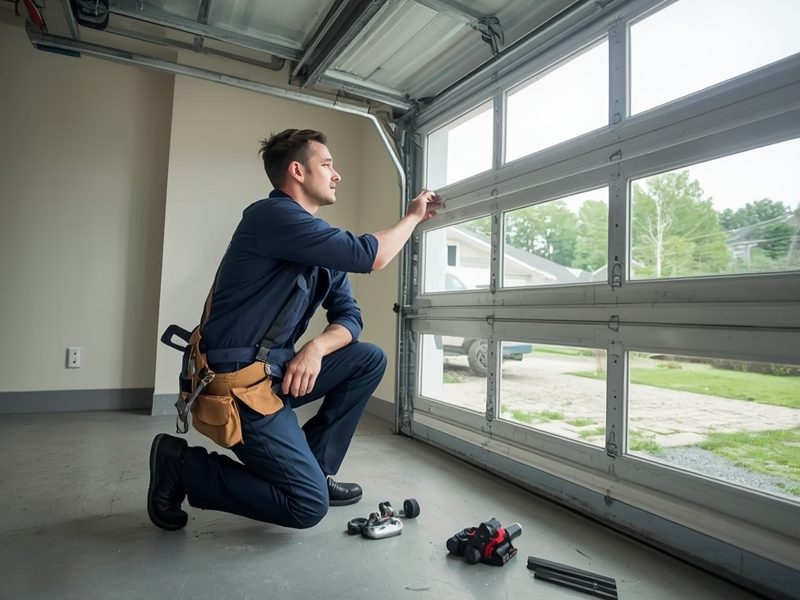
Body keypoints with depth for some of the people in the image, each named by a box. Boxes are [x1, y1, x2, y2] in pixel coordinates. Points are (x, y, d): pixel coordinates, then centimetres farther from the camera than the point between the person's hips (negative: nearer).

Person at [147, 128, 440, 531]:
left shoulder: (323, 247, 11)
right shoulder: (273, 215, -17)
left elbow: (349, 316, 9)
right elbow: (370, 256, -22)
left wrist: (317, 347, -13)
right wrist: (413, 216, -4)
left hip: (277, 371, 9)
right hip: (237, 383, -9)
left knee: (370, 359, 5)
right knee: (308, 505, -10)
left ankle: (313, 467, 12)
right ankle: (182, 466, 6)